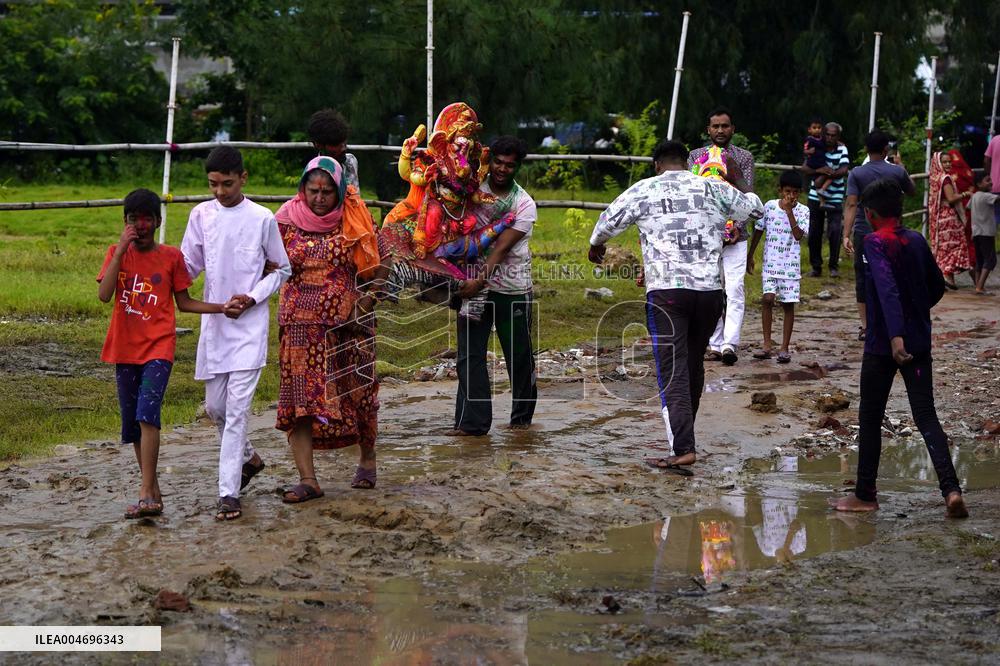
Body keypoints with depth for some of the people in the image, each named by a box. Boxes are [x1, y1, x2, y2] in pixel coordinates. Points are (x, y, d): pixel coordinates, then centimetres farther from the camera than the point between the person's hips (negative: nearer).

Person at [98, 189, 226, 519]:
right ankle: (153, 491, 20)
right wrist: (121, 250, -15)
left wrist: (222, 308, -3)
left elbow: (184, 302, 10)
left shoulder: (171, 256, 3)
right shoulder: (117, 254, 5)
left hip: (159, 346, -3)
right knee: (133, 422, 8)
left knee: (147, 413, -20)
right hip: (125, 348, 3)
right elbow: (104, 295, -11)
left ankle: (146, 494, -22)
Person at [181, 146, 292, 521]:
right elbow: (189, 266, 11)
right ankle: (248, 458, 38)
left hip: (250, 324, -4)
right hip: (213, 322, 4)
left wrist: (251, 299, -9)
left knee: (237, 408, -11)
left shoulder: (262, 219, -4)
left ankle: (228, 493, -12)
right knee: (215, 406, 12)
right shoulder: (201, 215, 6)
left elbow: (282, 270, 4)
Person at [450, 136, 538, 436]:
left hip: (512, 288, -2)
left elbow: (503, 247, -14)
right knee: (470, 354, -4)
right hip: (474, 282, 2)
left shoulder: (524, 204, -5)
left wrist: (481, 281, -24)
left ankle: (523, 416, 24)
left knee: (519, 355, 7)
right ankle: (472, 421, -1)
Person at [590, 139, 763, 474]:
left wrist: (596, 245, 35)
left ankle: (683, 448, -18)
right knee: (694, 364, 18)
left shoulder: (643, 190, 6)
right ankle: (683, 433, 30)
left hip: (666, 289, -3)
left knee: (672, 371, -6)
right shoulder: (712, 188, 12)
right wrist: (736, 182, 44)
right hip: (710, 288, 3)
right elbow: (755, 208, 25)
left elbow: (608, 221, 13)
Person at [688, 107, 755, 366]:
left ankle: (730, 344, -17)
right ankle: (715, 344, 11)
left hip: (734, 234, -2)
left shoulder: (744, 157, 4)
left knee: (734, 290, -12)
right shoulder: (696, 155, 8)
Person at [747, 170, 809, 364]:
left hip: (790, 265, -1)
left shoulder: (802, 211, -3)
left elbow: (799, 235, -17)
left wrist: (789, 211, -20)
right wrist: (750, 256, 13)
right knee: (768, 299, -11)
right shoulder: (769, 206, 0)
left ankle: (784, 348, 8)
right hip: (770, 263, 1)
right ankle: (767, 345, -4)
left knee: (788, 304, 1)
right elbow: (759, 230, 10)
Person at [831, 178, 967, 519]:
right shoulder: (917, 241, 7)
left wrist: (895, 334, -35)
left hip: (883, 346, -5)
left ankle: (865, 495, 16)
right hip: (919, 344, 5)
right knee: (926, 416, 3)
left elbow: (887, 288, -26)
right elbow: (937, 287, 16)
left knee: (870, 419, 8)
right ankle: (951, 489, -12)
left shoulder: (874, 242, -12)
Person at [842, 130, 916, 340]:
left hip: (863, 233, 0)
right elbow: (912, 191, 16)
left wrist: (846, 235, -18)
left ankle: (864, 325, 10)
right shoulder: (897, 171, -4)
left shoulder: (857, 174, -5)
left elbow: (851, 205, -14)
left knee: (863, 278, 9)